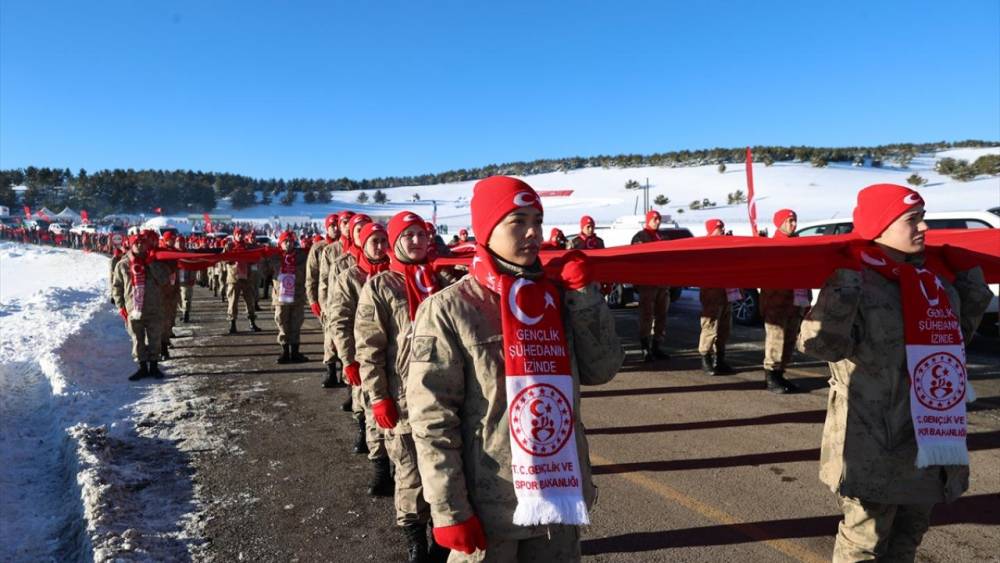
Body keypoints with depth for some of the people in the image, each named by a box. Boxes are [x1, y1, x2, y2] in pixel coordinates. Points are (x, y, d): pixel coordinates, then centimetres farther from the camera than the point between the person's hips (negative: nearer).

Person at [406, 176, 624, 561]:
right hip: (488, 507, -5)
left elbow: (601, 370, 1)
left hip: (560, 495, 5)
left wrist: (584, 294, -6)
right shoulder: (448, 309, -12)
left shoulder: (558, 296, 4)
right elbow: (432, 419, -13)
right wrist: (449, 510, -14)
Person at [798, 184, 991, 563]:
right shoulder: (853, 284, -16)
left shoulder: (937, 279, 8)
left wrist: (972, 283, 14)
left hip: (930, 438, 8)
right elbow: (819, 344, -26)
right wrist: (844, 286, -33)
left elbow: (957, 334, 22)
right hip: (872, 448, -8)